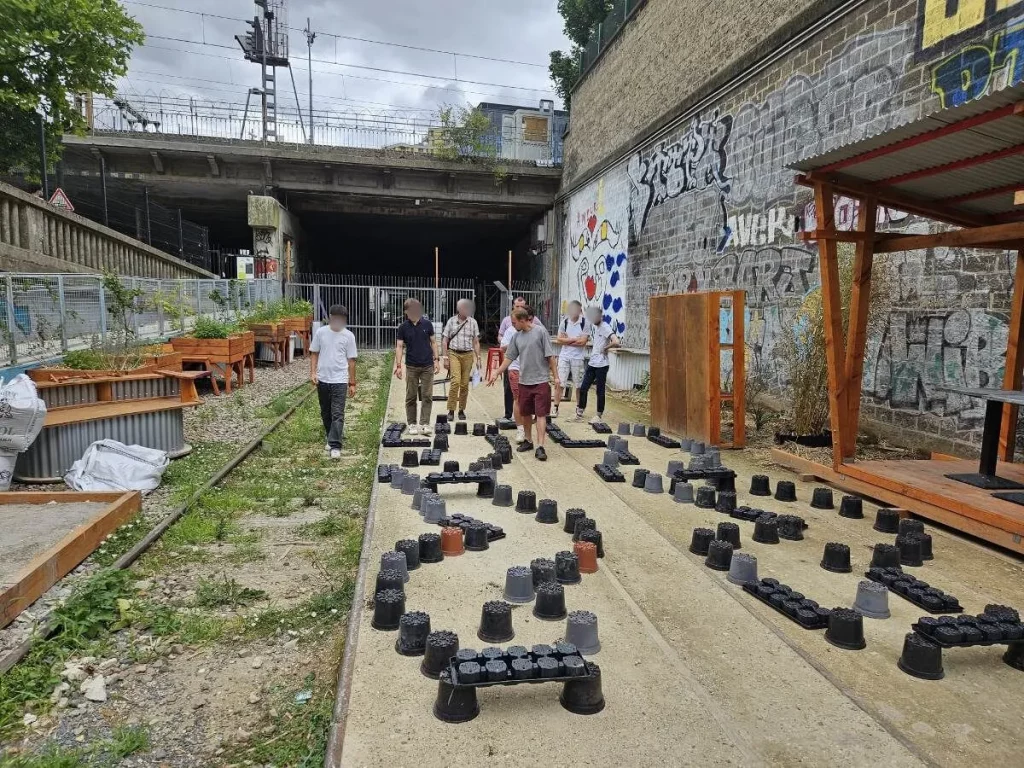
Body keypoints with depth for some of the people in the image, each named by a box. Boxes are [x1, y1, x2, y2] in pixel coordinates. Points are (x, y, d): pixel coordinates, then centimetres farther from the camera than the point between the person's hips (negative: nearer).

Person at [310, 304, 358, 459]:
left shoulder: (348, 336, -2)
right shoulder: (321, 332, 2)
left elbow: (351, 361, 1)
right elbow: (314, 354, 8)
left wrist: (352, 383, 2)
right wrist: (313, 372, -5)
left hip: (340, 380, -3)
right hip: (322, 379, 3)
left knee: (337, 414, -8)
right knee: (325, 413, 15)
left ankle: (335, 446, -8)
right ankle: (333, 438, 33)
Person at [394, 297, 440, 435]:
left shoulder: (427, 324, 1)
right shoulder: (403, 327, -1)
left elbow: (433, 342, 8)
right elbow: (399, 346, -1)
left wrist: (436, 360, 2)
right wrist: (398, 365, -9)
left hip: (427, 366, 0)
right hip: (411, 367, 0)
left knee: (427, 396, -1)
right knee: (411, 397, 5)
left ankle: (424, 424, 4)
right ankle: (412, 424, 15)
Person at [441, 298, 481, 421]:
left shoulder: (473, 322, 7)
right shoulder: (451, 321, 3)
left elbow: (476, 342, 10)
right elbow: (444, 341, 5)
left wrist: (478, 358, 3)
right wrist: (445, 358, -1)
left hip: (468, 355, 2)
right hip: (454, 354, -2)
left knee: (465, 384, 3)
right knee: (456, 381, -15)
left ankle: (462, 410, 16)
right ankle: (451, 410, -7)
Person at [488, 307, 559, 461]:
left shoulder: (540, 332, -8)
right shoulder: (517, 337, 7)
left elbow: (550, 356, -7)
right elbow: (509, 358, 14)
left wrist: (555, 376, -8)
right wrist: (496, 373, 12)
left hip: (541, 381, -5)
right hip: (524, 382, 5)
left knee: (541, 414, -5)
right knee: (525, 414, 13)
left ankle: (540, 447, -7)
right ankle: (528, 441, 30)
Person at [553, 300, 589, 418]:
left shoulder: (585, 323, -4)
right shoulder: (564, 322, 4)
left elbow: (583, 342, -12)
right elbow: (559, 339, -2)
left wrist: (567, 340, -9)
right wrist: (575, 339, -8)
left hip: (578, 357, -2)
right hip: (564, 356, 2)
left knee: (579, 385, 6)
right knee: (559, 383, -2)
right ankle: (555, 408, 4)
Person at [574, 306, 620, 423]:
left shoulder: (605, 328, -15)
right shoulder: (593, 326, 12)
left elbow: (616, 342, -28)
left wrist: (605, 348, -15)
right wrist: (591, 345, 10)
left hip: (601, 365, -8)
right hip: (591, 363, 8)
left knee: (600, 391, 4)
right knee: (583, 388, 7)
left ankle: (600, 415, 16)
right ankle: (580, 411, 18)